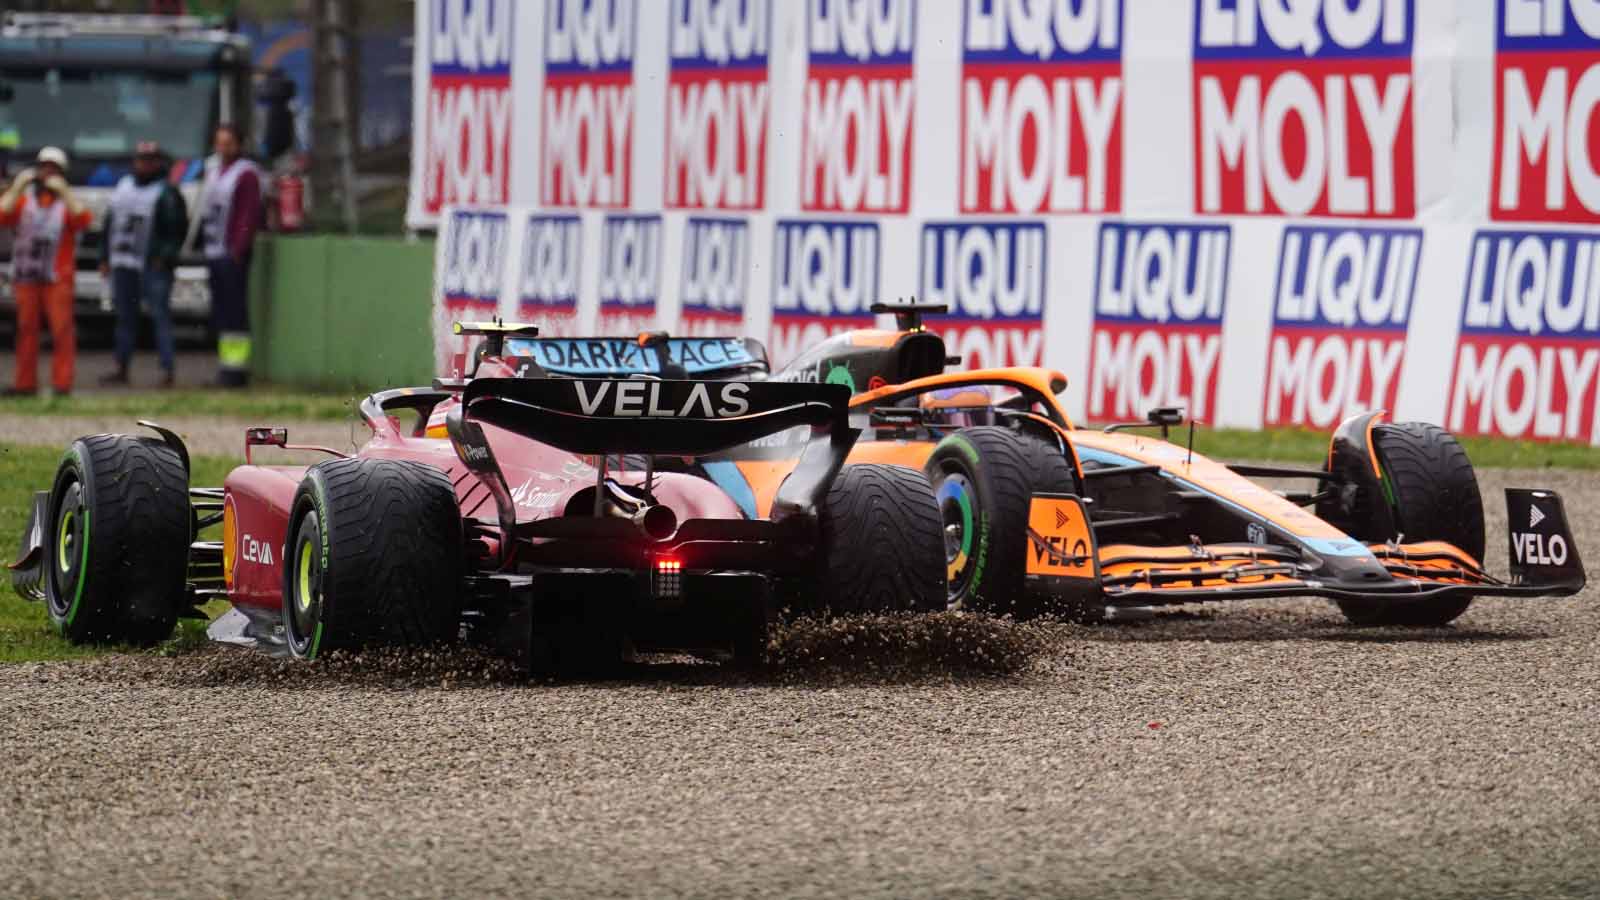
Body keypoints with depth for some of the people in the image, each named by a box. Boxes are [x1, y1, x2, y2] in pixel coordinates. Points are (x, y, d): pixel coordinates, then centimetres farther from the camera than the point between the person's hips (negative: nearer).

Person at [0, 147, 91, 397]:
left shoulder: (67, 202, 9)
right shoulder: (23, 200, 13)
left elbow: (83, 219, -11)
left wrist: (63, 191, -12)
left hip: (57, 279, -2)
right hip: (26, 278, 2)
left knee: (62, 329, -8)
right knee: (26, 329, 4)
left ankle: (62, 383, -8)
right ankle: (25, 383, 7)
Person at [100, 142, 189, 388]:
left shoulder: (167, 194, -4)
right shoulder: (123, 187, 17)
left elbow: (178, 229, -8)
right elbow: (110, 222, 21)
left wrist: (166, 256, -15)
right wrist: (105, 257, 17)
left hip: (153, 266, -7)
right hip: (123, 264, 7)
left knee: (161, 316, -9)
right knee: (125, 317, 13)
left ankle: (167, 370, -10)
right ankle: (121, 369, 21)